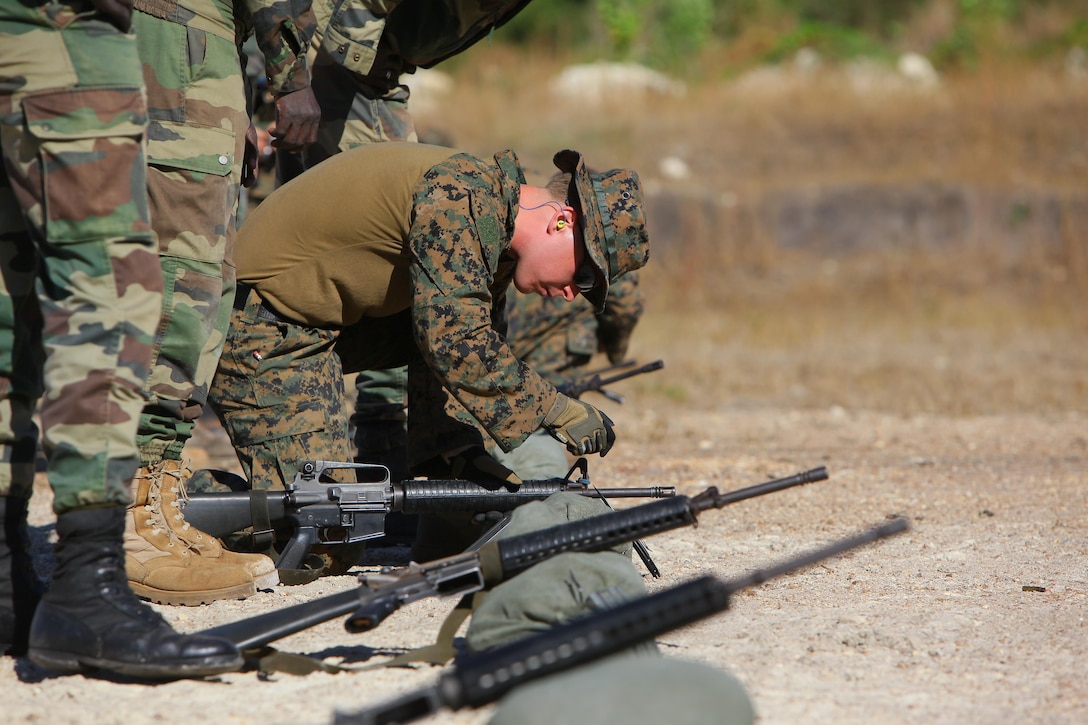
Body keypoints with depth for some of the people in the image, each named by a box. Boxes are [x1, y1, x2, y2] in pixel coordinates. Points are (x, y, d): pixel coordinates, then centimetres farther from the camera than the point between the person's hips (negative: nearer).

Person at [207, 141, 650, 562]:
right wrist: (557, 411, -24)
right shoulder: (460, 202, -23)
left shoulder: (493, 225, 7)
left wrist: (463, 457, 0)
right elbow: (456, 343, -29)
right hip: (262, 335, -10)